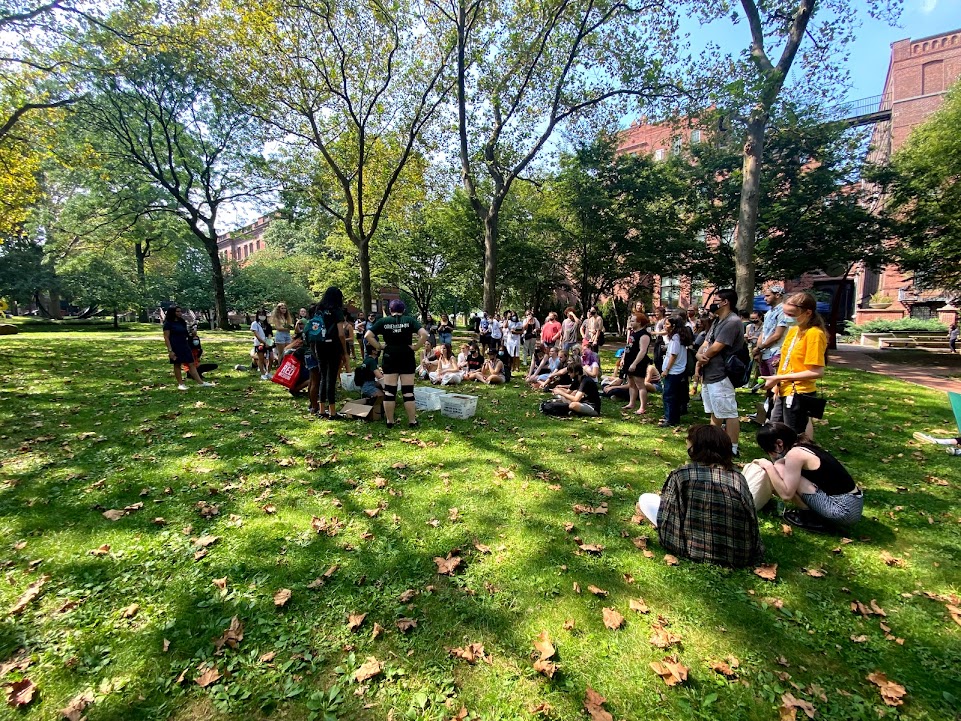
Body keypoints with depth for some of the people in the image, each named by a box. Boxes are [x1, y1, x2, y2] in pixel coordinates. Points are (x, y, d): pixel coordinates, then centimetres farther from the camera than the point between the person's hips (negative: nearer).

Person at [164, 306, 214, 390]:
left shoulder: (182, 322, 13)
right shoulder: (168, 323, -6)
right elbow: (166, 337, -11)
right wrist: (170, 350, -17)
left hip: (185, 346, 6)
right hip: (175, 348, -6)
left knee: (191, 364, 1)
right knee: (177, 365, 4)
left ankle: (201, 382, -3)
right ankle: (180, 384, 12)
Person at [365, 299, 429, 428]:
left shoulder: (383, 321, 2)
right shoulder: (410, 320, -1)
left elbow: (368, 335, -6)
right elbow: (424, 334, -14)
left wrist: (379, 346, 0)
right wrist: (416, 347, -5)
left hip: (390, 357, 1)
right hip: (407, 357, 0)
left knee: (389, 391, 6)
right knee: (408, 391, 4)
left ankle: (389, 421, 12)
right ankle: (412, 421, 8)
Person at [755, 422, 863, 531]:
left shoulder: (794, 454, -19)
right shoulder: (803, 446, 9)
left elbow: (786, 494, -20)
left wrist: (768, 466, -14)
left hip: (843, 509, -9)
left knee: (780, 470, -14)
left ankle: (811, 518, -2)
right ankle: (816, 515, 8)